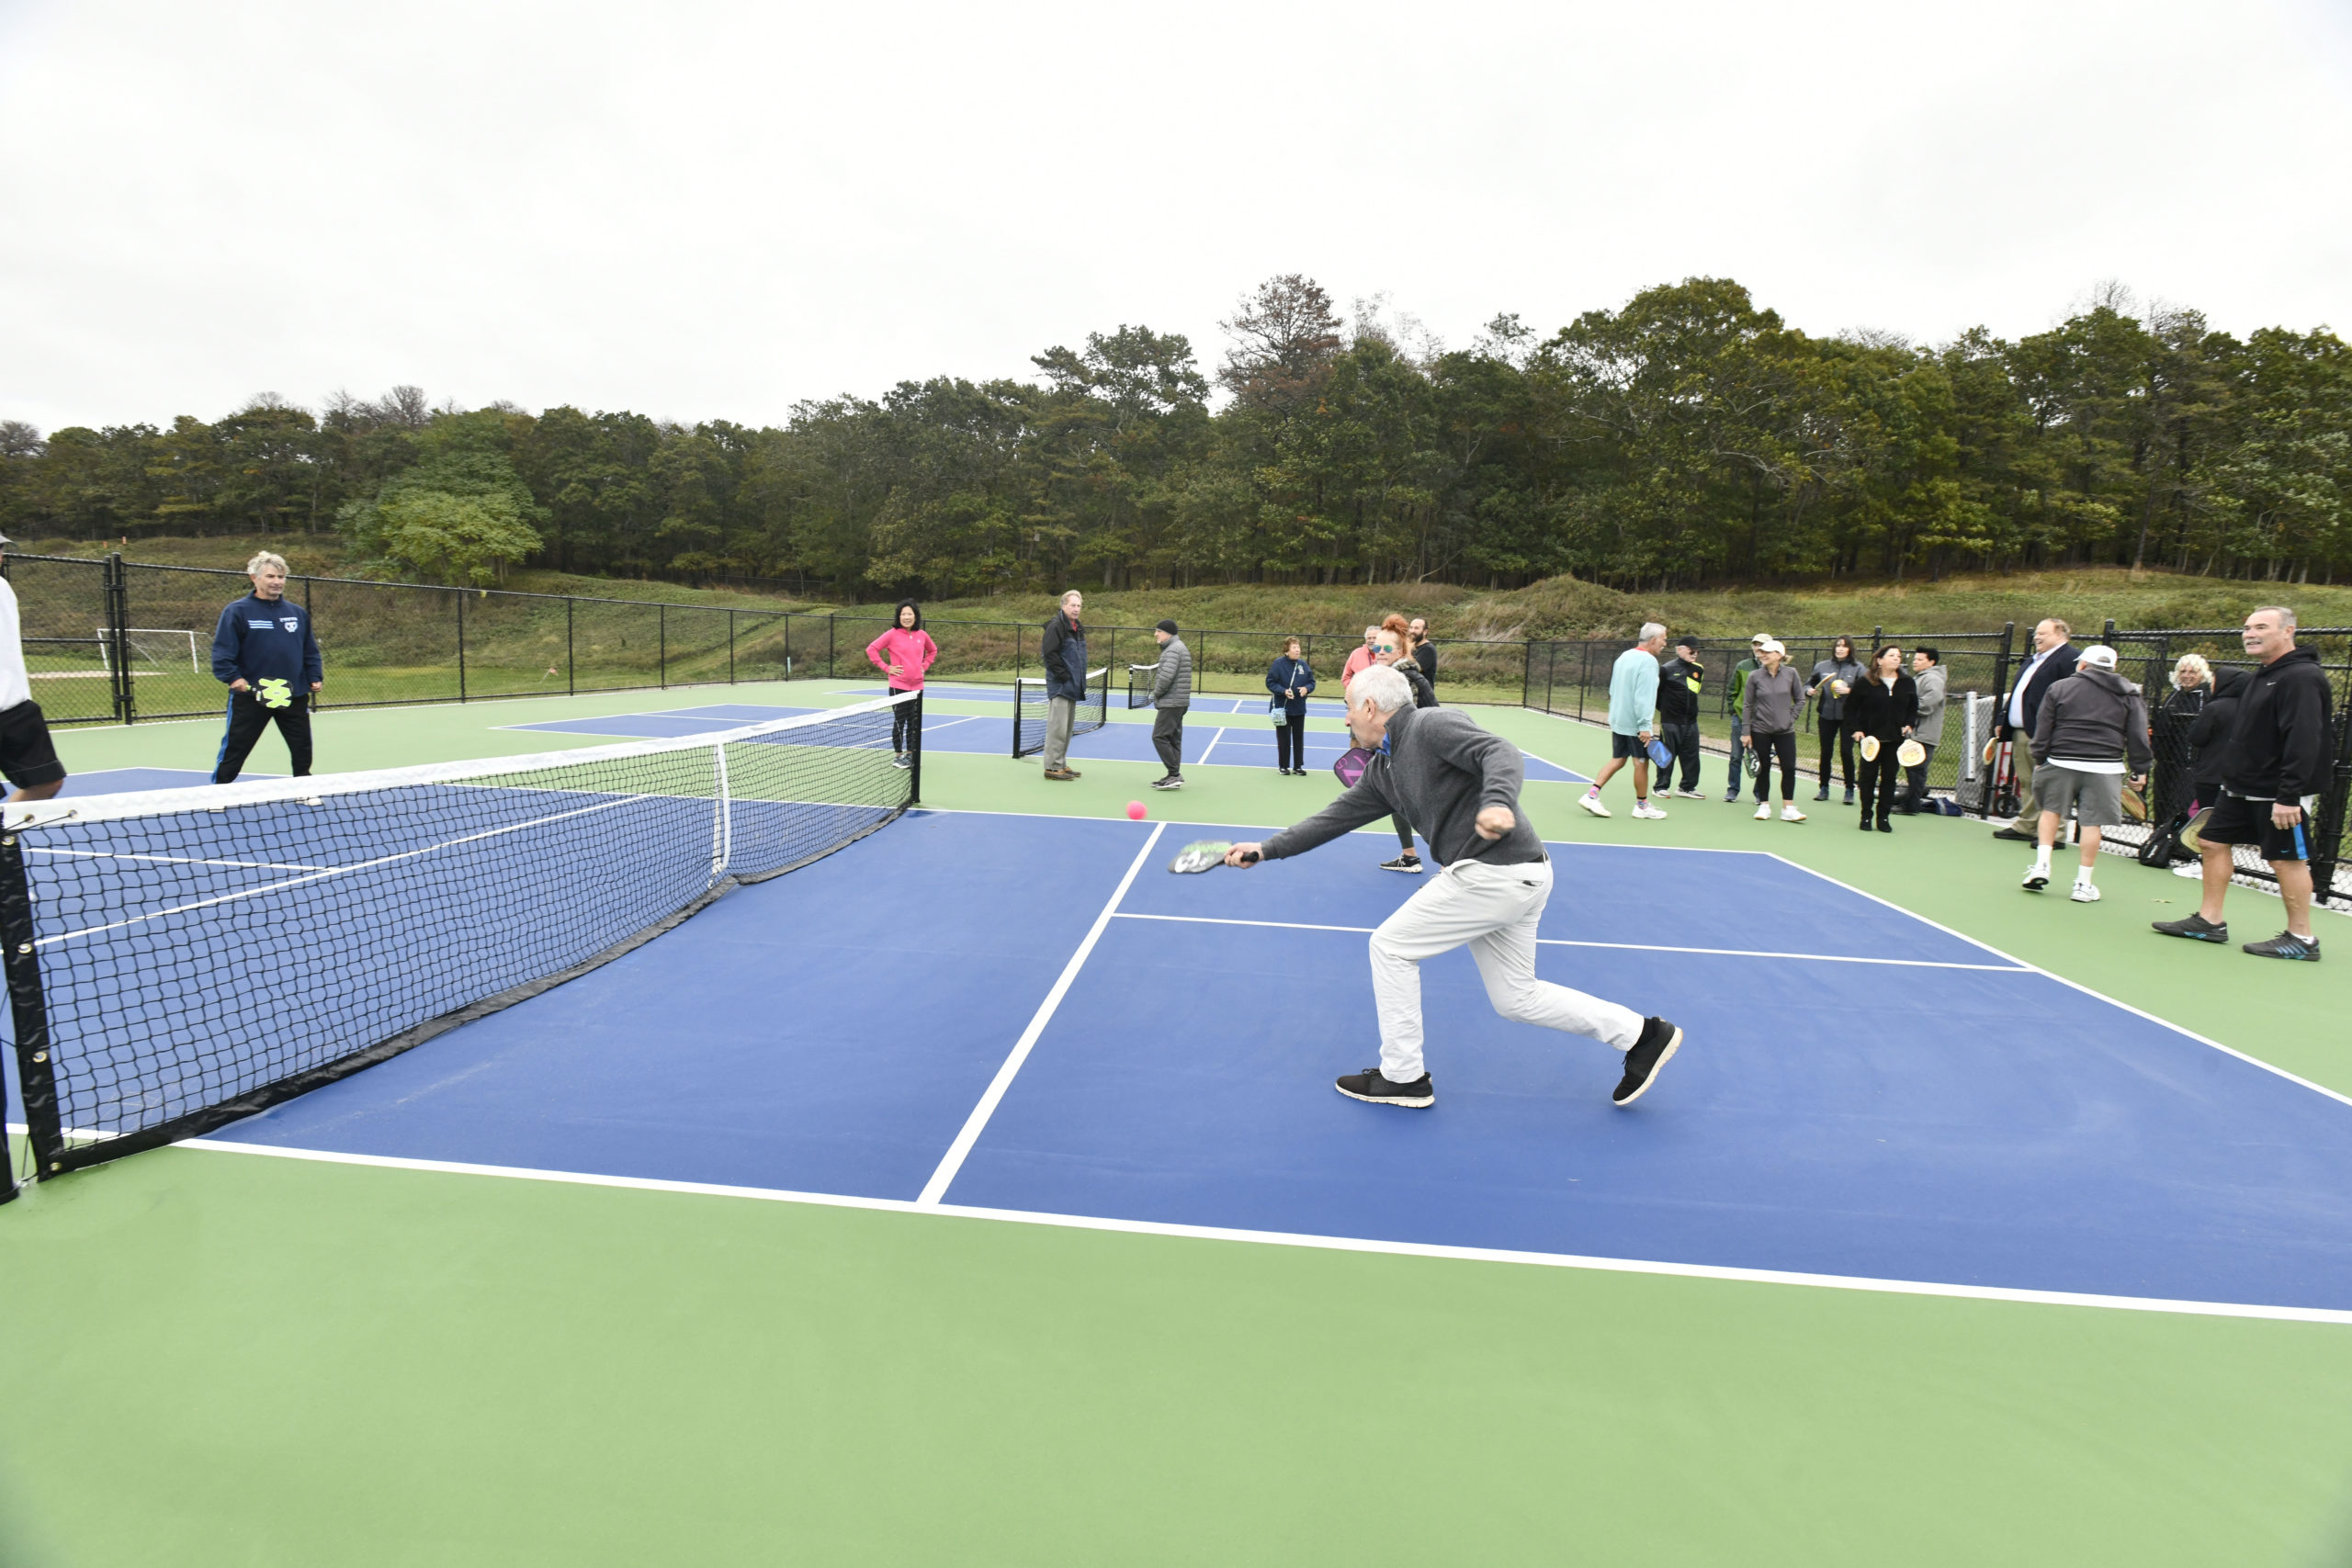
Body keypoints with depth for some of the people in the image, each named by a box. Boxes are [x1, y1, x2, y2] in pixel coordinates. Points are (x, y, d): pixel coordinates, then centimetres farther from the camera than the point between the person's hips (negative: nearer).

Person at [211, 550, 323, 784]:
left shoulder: (298, 613, 11)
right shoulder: (237, 612, -3)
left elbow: (310, 650, 15)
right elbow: (222, 651, -7)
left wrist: (316, 677, 4)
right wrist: (232, 677, -19)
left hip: (294, 695, 4)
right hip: (250, 695, -4)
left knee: (302, 750, 11)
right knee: (233, 752, 3)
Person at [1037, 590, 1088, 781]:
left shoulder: (1078, 627, 15)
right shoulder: (1056, 626, -13)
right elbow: (1049, 653, -19)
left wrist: (1080, 679, 14)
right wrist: (1063, 675, -19)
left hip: (1072, 686, 9)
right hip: (1059, 686, -9)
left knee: (1067, 727, 14)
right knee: (1057, 727, -7)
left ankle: (1061, 764, 22)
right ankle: (1052, 767, -2)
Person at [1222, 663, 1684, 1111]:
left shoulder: (1431, 724, -11)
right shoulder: (1382, 769, 16)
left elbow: (1500, 753, -24)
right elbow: (1338, 816, 18)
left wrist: (1497, 801, -44)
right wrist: (1268, 850, 14)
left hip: (1494, 871, -10)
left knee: (1390, 945, -1)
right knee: (1515, 998, 18)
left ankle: (1403, 1077, 11)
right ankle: (1641, 1034, 26)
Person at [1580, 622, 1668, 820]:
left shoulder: (1624, 656, 10)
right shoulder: (1648, 661, -16)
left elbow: (1613, 690, 18)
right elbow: (1644, 696, -23)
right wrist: (1645, 726, -22)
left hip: (1617, 720, 8)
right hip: (1635, 723, -8)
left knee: (1617, 760, 12)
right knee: (1641, 763, 5)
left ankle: (1591, 795, 2)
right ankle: (1642, 805, 16)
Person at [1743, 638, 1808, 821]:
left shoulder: (1791, 674, -2)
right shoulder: (1755, 677, -3)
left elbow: (1800, 700, 8)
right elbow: (1749, 706, 1)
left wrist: (1790, 718, -1)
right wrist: (1747, 732, 0)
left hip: (1785, 731, 0)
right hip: (1761, 731, 0)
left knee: (1789, 768, -3)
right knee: (1763, 768, 5)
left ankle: (1788, 808, 3)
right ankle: (1764, 805, 17)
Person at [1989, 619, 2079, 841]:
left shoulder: (2070, 659, -9)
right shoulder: (2033, 661, 22)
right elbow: (2016, 693, 28)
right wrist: (2001, 721, 20)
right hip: (2021, 733, 10)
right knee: (2027, 784, 15)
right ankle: (2025, 826, 23)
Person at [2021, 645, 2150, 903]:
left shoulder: (2060, 688, 4)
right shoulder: (2129, 695, 8)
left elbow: (2043, 728, 2)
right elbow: (2138, 736, 5)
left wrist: (2040, 760, 9)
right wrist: (2139, 770, 10)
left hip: (2061, 763, 0)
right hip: (2104, 768, 1)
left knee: (2051, 810, 16)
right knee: (2092, 823, 2)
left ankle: (2042, 864, 5)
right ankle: (2083, 884, 6)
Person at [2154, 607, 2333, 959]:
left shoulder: (2301, 677, -17)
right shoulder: (2264, 675, 14)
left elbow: (2304, 741, -25)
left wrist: (2289, 796, -28)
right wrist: (2233, 775, 21)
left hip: (2280, 794, -10)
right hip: (2243, 788, 10)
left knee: (2287, 860, -2)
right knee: (2212, 841, 11)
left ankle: (2301, 939, 8)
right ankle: (2209, 921, 18)